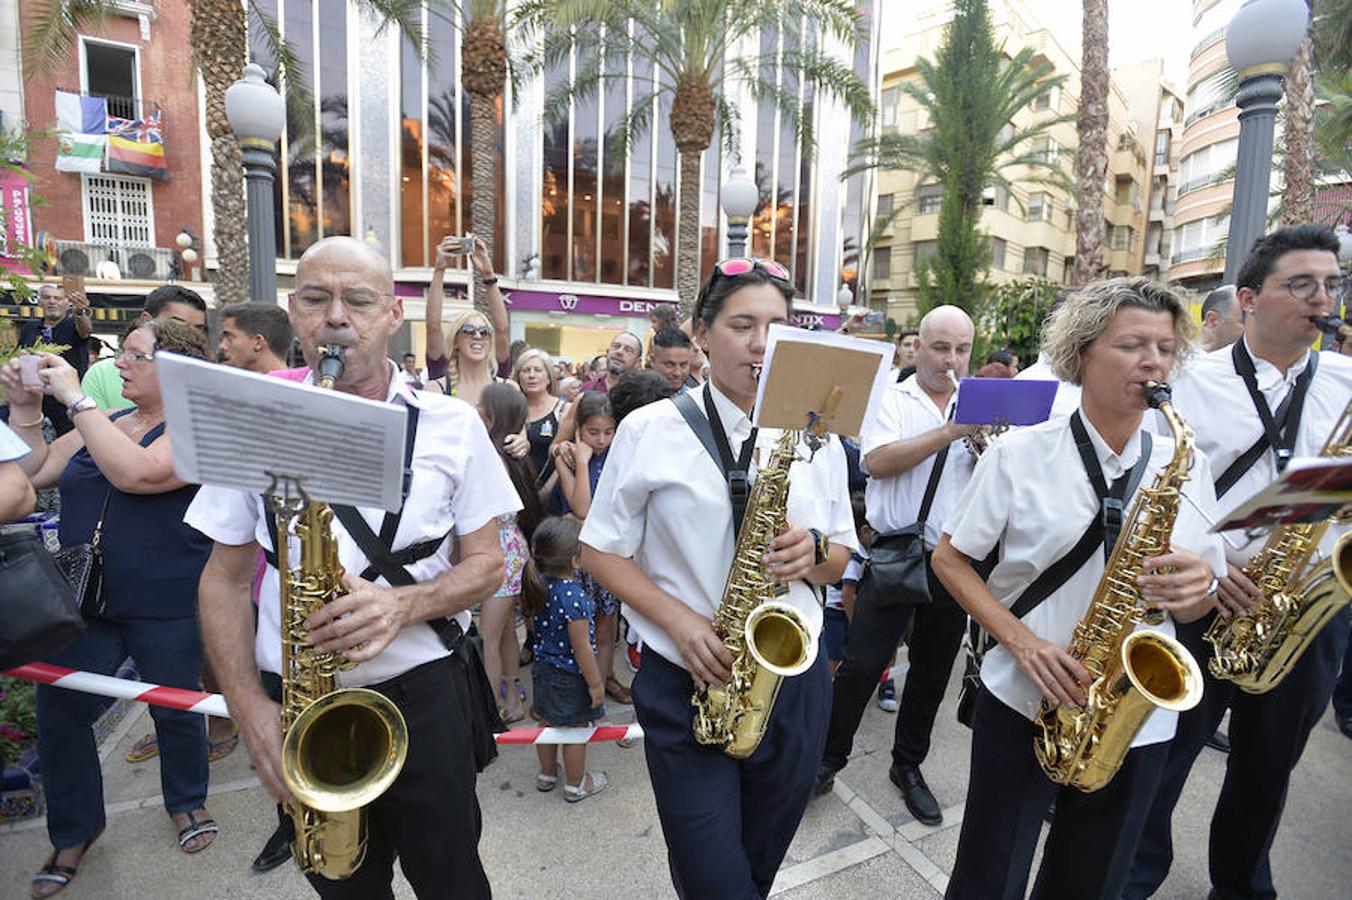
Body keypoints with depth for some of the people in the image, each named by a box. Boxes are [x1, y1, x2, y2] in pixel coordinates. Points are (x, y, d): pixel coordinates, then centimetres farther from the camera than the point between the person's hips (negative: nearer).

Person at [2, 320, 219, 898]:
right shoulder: (103, 423, 10)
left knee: (175, 710, 11)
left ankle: (187, 801, 37)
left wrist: (75, 399, -21)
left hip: (166, 610, -6)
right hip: (85, 601, 6)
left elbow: (134, 473, -29)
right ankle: (74, 830, 32)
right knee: (58, 713, 9)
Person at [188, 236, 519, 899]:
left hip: (424, 694, -1)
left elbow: (486, 563, -2)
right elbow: (224, 579, 4)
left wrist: (405, 603, -21)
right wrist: (250, 707, -7)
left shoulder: (452, 425, -5)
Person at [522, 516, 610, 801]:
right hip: (571, 676, -7)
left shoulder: (539, 585, -9)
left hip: (542, 668, 7)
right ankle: (575, 785, 34)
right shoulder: (575, 597, -32)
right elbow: (582, 648, -25)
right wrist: (596, 684, -14)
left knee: (548, 723, 25)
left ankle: (547, 775, 46)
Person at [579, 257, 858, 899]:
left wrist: (815, 552, -15)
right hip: (687, 684, -3)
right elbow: (600, 552, -4)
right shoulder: (650, 430, -8)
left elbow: (842, 555, 9)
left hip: (793, 683, 4)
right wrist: (679, 620, -17)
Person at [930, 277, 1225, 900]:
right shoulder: (1019, 454, -9)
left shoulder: (1187, 467, 1)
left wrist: (1197, 587, -17)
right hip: (1022, 703, -3)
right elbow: (949, 557, -5)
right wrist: (1021, 640, -18)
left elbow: (1196, 608, 7)